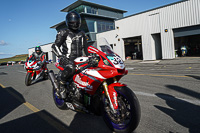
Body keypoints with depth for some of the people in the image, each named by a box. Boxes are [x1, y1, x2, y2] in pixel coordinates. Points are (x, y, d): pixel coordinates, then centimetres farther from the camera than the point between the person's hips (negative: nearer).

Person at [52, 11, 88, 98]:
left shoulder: (82, 34, 19)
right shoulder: (63, 33, 2)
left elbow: (85, 48, 25)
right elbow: (54, 46, -6)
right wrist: (61, 56, -23)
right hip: (67, 59, -5)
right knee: (70, 68, -38)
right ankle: (61, 88, -17)